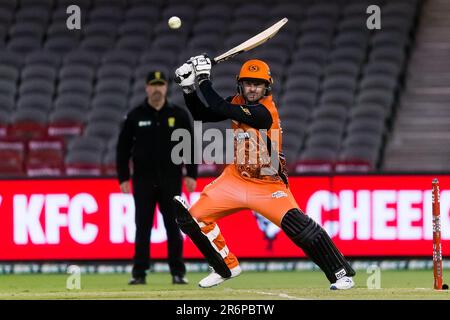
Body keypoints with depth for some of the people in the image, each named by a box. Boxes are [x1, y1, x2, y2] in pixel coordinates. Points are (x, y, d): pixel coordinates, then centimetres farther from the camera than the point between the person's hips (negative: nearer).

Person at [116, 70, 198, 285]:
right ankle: (139, 273, 2)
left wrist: (191, 174, -1)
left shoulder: (179, 115, 5)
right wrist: (123, 177, -2)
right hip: (143, 181, 0)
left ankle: (178, 273, 4)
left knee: (173, 227, 1)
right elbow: (123, 148, 5)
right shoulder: (135, 116, 4)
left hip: (171, 180, 0)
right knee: (142, 228, 0)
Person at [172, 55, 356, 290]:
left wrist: (204, 80, -20)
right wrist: (188, 87, -7)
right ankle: (226, 267, 23)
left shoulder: (264, 111, -23)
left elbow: (220, 108, -30)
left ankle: (341, 273, -17)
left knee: (296, 224, -28)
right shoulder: (239, 103, 0)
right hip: (236, 179, 7)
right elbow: (201, 114, 5)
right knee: (193, 218, 2)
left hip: (268, 185, -7)